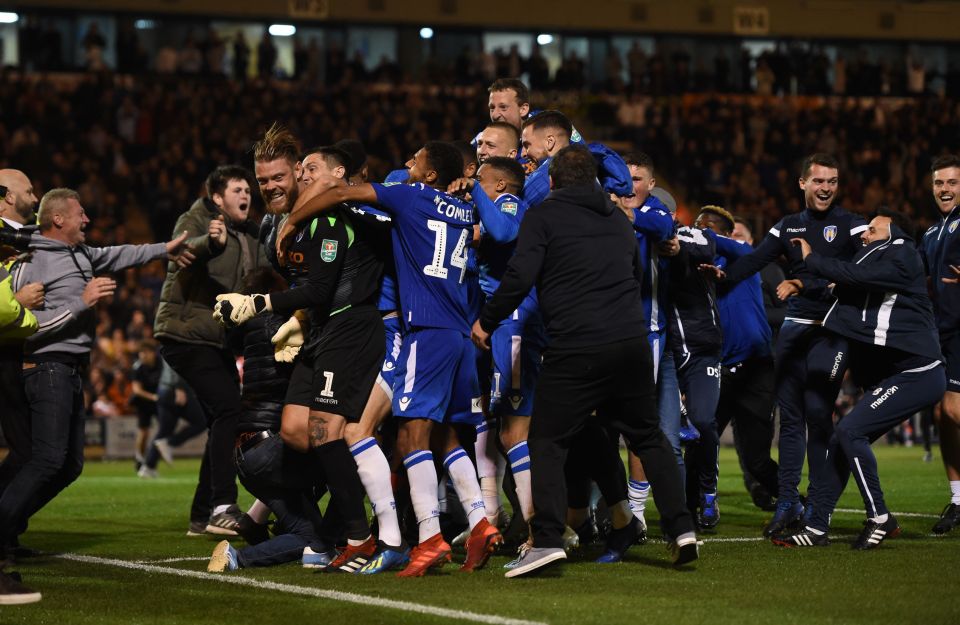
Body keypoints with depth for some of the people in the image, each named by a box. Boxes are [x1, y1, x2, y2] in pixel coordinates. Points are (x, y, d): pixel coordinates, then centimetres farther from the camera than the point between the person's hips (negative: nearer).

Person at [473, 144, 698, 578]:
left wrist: (486, 322, 2)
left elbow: (520, 276, -9)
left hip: (575, 348, -5)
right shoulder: (617, 220, 20)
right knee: (649, 438, 17)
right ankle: (681, 530, 10)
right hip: (632, 343, 5)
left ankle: (547, 539, -11)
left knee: (546, 441, 3)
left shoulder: (544, 215, 1)